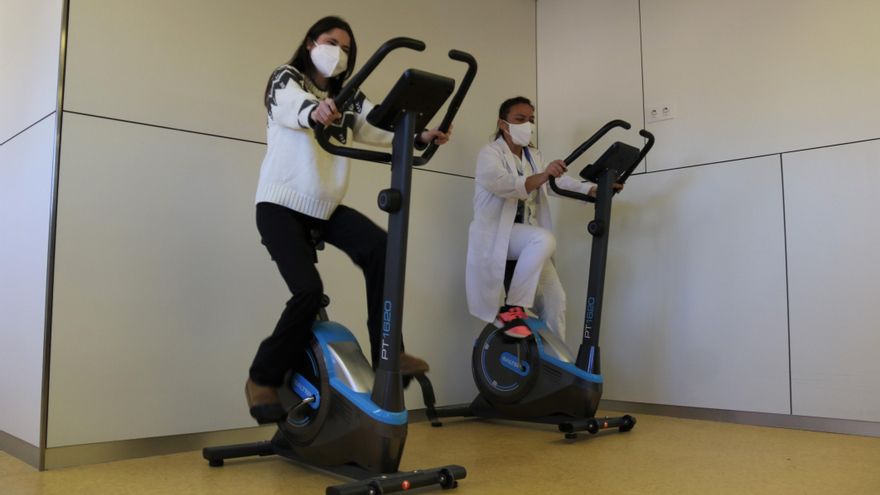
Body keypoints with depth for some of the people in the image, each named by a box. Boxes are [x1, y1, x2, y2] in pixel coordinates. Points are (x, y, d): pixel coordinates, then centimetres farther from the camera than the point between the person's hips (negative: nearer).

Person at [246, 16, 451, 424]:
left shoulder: (347, 97, 12)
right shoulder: (285, 79, -3)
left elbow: (379, 125, -6)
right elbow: (293, 107, -28)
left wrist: (419, 136, -26)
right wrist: (315, 111, -52)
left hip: (326, 206, 5)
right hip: (280, 204, -5)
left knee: (380, 249, -21)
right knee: (309, 289, -20)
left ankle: (386, 352, -11)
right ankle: (263, 378, 1)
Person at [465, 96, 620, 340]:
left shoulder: (534, 156, 17)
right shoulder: (490, 153, -6)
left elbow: (559, 180, 3)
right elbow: (502, 184, -27)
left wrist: (594, 189, -13)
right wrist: (542, 176, -41)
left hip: (530, 241, 7)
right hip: (496, 235, -7)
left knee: (555, 299, -2)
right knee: (544, 239, -33)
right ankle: (512, 309, -24)